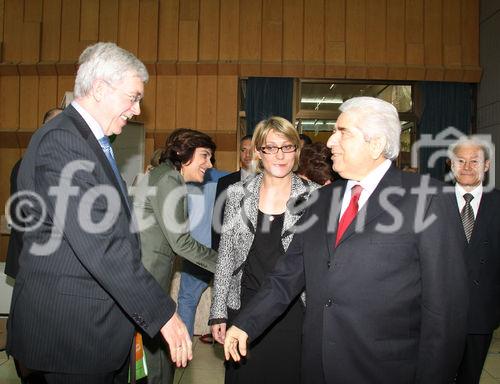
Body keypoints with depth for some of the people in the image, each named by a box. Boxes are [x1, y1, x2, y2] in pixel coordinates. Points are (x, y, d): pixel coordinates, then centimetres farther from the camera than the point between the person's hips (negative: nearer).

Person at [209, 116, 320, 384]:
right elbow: (225, 255, 5)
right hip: (244, 308, 2)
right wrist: (218, 312, 3)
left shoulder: (314, 196, -4)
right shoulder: (237, 193, 1)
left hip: (294, 312, -1)